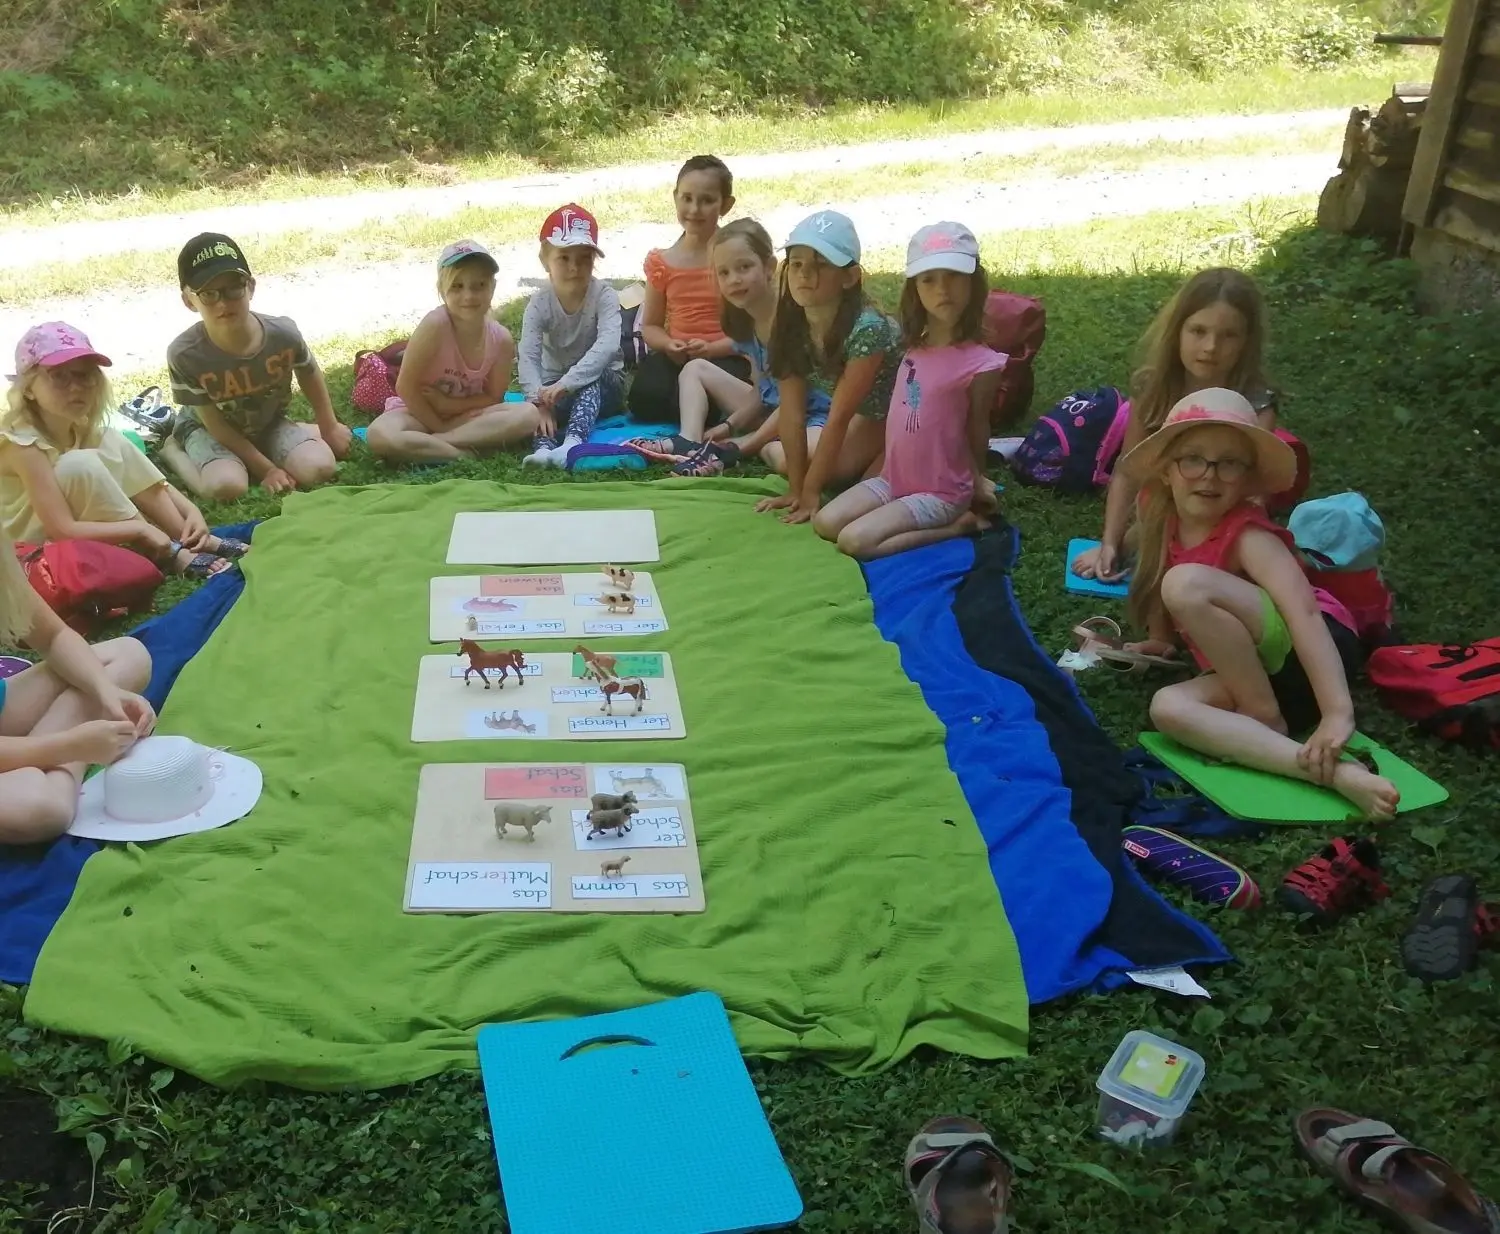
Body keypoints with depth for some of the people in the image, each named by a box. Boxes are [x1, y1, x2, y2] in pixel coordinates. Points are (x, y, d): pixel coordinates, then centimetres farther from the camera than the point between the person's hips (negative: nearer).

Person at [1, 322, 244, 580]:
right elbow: (63, 530, -31)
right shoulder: (23, 443, -25)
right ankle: (168, 553, -19)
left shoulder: (83, 429, -2)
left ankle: (191, 540, -8)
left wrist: (191, 511, -18)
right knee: (80, 464, -29)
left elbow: (153, 483, -1)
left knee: (114, 446, -4)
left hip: (75, 536, 8)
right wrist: (139, 529, -32)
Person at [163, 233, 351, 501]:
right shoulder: (185, 354, -30)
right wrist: (265, 469, -20)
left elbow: (310, 376, -2)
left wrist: (329, 428, 9)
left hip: (269, 423, 2)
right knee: (227, 486, -30)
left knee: (319, 469, -21)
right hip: (209, 430, -2)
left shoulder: (283, 334, -25)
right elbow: (214, 423, -20)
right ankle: (173, 450, 3)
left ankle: (307, 431, 15)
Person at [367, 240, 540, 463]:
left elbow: (493, 397, -3)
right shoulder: (435, 324, -24)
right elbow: (405, 387, -19)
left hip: (465, 413, 4)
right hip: (419, 412, -4)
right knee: (381, 436, -36)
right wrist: (439, 426, -16)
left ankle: (433, 441, -22)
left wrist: (450, 404, -18)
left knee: (529, 414, -22)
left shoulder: (501, 340, -13)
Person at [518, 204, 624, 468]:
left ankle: (573, 442, -53)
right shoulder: (539, 303, -11)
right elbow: (528, 357, -23)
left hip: (602, 383, -2)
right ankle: (545, 446, -54)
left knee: (592, 377, -35)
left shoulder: (604, 296, -18)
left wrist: (566, 384, -45)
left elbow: (607, 346, -35)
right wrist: (540, 400, -41)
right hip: (555, 386, 2)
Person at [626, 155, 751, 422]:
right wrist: (668, 344, -9)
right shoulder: (662, 263, 8)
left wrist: (712, 348, -20)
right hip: (674, 357, 3)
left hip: (724, 356, -3)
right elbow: (650, 325, 15)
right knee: (645, 399, -27)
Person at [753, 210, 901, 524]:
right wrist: (796, 488, -15)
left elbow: (839, 416, -31)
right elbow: (792, 412, -14)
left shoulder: (867, 329, -36)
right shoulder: (791, 324, -16)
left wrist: (811, 490, -25)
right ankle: (878, 462, 15)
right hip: (870, 417, 7)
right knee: (776, 456, 0)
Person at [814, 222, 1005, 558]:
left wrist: (976, 483, 8)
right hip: (893, 479, 7)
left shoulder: (981, 363, -18)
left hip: (941, 493, -7)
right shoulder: (911, 348, 0)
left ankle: (956, 526, -3)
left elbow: (977, 433, -4)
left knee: (854, 541, -21)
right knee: (824, 523, -7)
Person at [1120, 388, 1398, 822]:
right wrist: (1160, 640, 28)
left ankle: (1265, 718, -14)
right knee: (1168, 707, -26)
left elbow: (1304, 610, -32)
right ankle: (1333, 770, -33)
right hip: (1251, 670, 7)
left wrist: (1337, 711, -42)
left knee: (1188, 584, -27)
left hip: (1307, 658, -7)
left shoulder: (1248, 535, -20)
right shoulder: (1162, 519, -1)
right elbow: (1158, 575, 20)